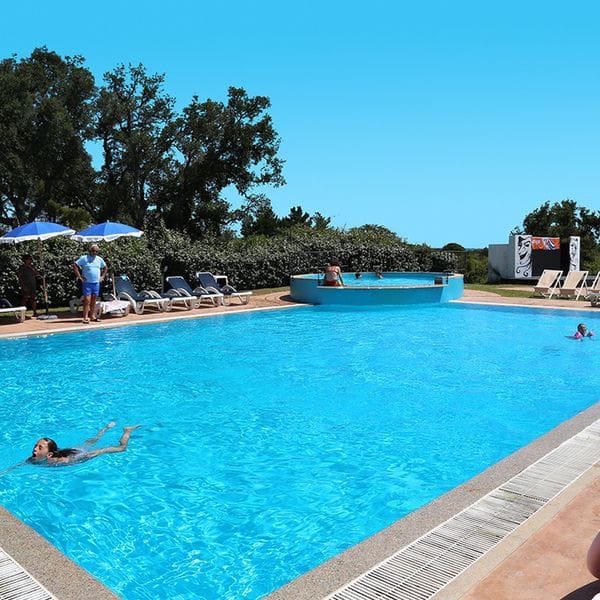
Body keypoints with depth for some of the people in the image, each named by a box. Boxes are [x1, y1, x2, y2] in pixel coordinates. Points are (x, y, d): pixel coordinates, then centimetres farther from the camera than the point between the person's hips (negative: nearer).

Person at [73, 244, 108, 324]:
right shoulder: (84, 258, -4)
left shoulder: (100, 259, 9)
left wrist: (102, 276, 12)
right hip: (87, 283, -4)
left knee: (93, 300, 9)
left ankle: (93, 316, 16)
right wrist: (79, 276, -10)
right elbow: (75, 265, -7)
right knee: (87, 300, -8)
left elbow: (105, 268, 23)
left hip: (96, 283, 4)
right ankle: (85, 317, -7)